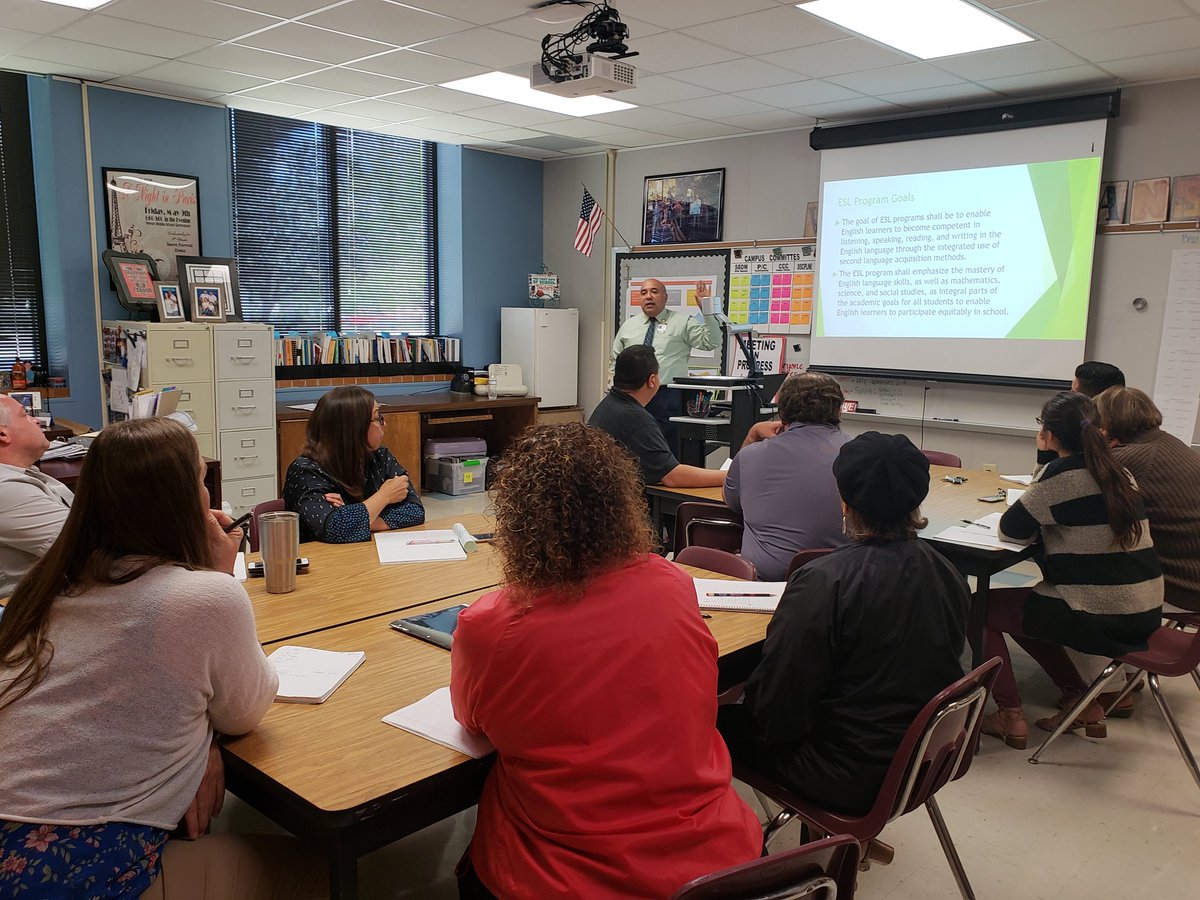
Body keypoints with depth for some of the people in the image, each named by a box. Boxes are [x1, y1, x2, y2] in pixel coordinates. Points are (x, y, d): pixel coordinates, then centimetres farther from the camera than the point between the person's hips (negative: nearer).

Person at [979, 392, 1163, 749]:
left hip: (1101, 619, -8)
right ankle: (1081, 701, 24)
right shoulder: (1119, 473, 8)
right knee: (1023, 605, 27)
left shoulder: (1061, 475, -16)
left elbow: (1011, 529, -8)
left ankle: (1010, 716, 9)